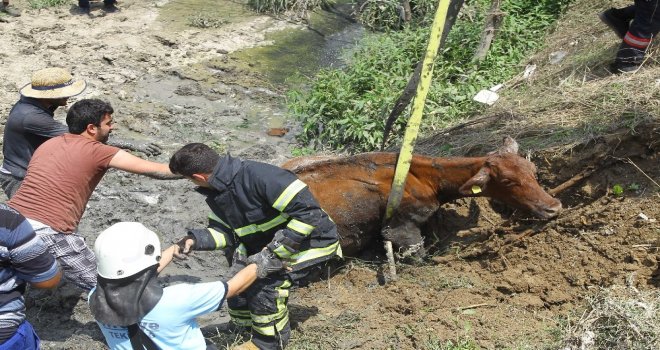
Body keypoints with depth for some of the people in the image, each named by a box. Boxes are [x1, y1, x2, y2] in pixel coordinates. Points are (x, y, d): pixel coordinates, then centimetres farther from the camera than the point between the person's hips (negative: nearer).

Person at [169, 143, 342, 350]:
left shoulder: (258, 175, -34)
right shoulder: (217, 193, -4)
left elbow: (308, 211, -35)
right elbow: (225, 231, 2)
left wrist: (274, 251, -30)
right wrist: (196, 239, -19)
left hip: (312, 242, -9)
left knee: (266, 284, -22)